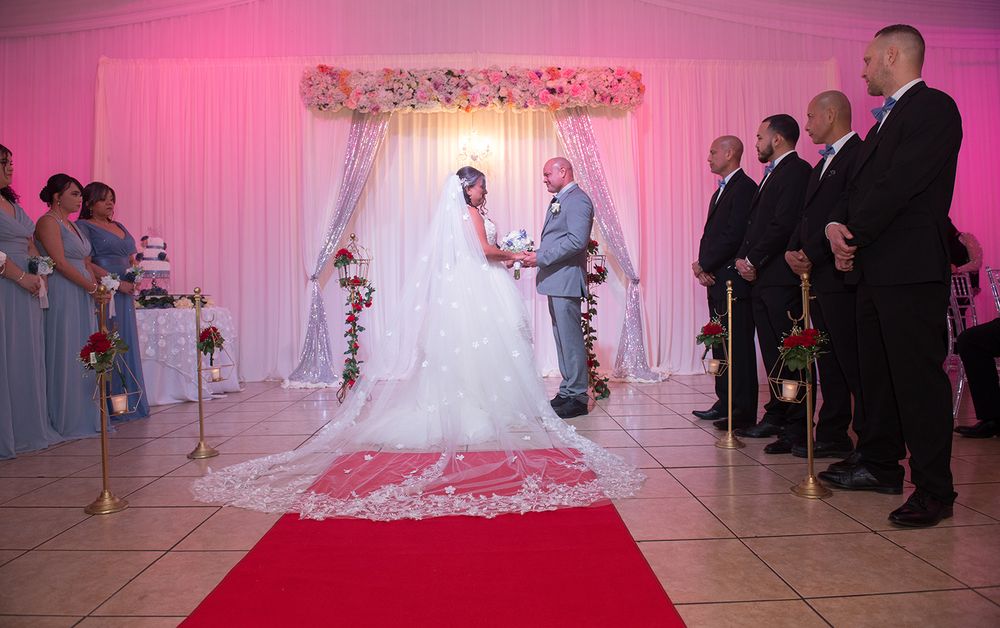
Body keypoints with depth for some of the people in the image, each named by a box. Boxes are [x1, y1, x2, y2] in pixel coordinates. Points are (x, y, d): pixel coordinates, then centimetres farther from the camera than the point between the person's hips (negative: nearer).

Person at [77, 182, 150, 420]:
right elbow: (86, 264, -12)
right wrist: (117, 283, -17)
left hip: (125, 294, 8)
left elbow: (131, 258, 25)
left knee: (127, 346, 8)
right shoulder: (83, 226, -3)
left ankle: (130, 402, 15)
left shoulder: (119, 226, 21)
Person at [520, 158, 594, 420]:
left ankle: (577, 398, 1)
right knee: (563, 338, 13)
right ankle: (567, 392, 21)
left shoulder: (577, 200, -10)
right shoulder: (558, 201, 20)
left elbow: (577, 241, -21)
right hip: (555, 280, 10)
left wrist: (541, 258, -18)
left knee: (570, 339, -6)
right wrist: (536, 255, 6)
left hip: (566, 281, -10)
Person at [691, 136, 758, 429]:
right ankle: (725, 402, 21)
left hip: (734, 282, -9)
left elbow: (734, 236, -19)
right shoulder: (721, 190, 22)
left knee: (739, 347, -6)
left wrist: (703, 265, -11)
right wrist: (702, 266, 1)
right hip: (716, 281, 9)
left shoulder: (744, 188, -9)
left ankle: (743, 413, -1)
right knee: (721, 345, 13)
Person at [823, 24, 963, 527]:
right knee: (877, 374, 15)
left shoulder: (933, 108, -9)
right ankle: (880, 467, 28)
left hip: (911, 271, -10)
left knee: (919, 379, -5)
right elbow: (860, 185, 15)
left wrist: (853, 236, -10)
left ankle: (934, 491, 5)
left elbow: (899, 185, -18)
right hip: (875, 269, 10)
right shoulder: (886, 120, 21)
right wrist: (837, 223, -4)